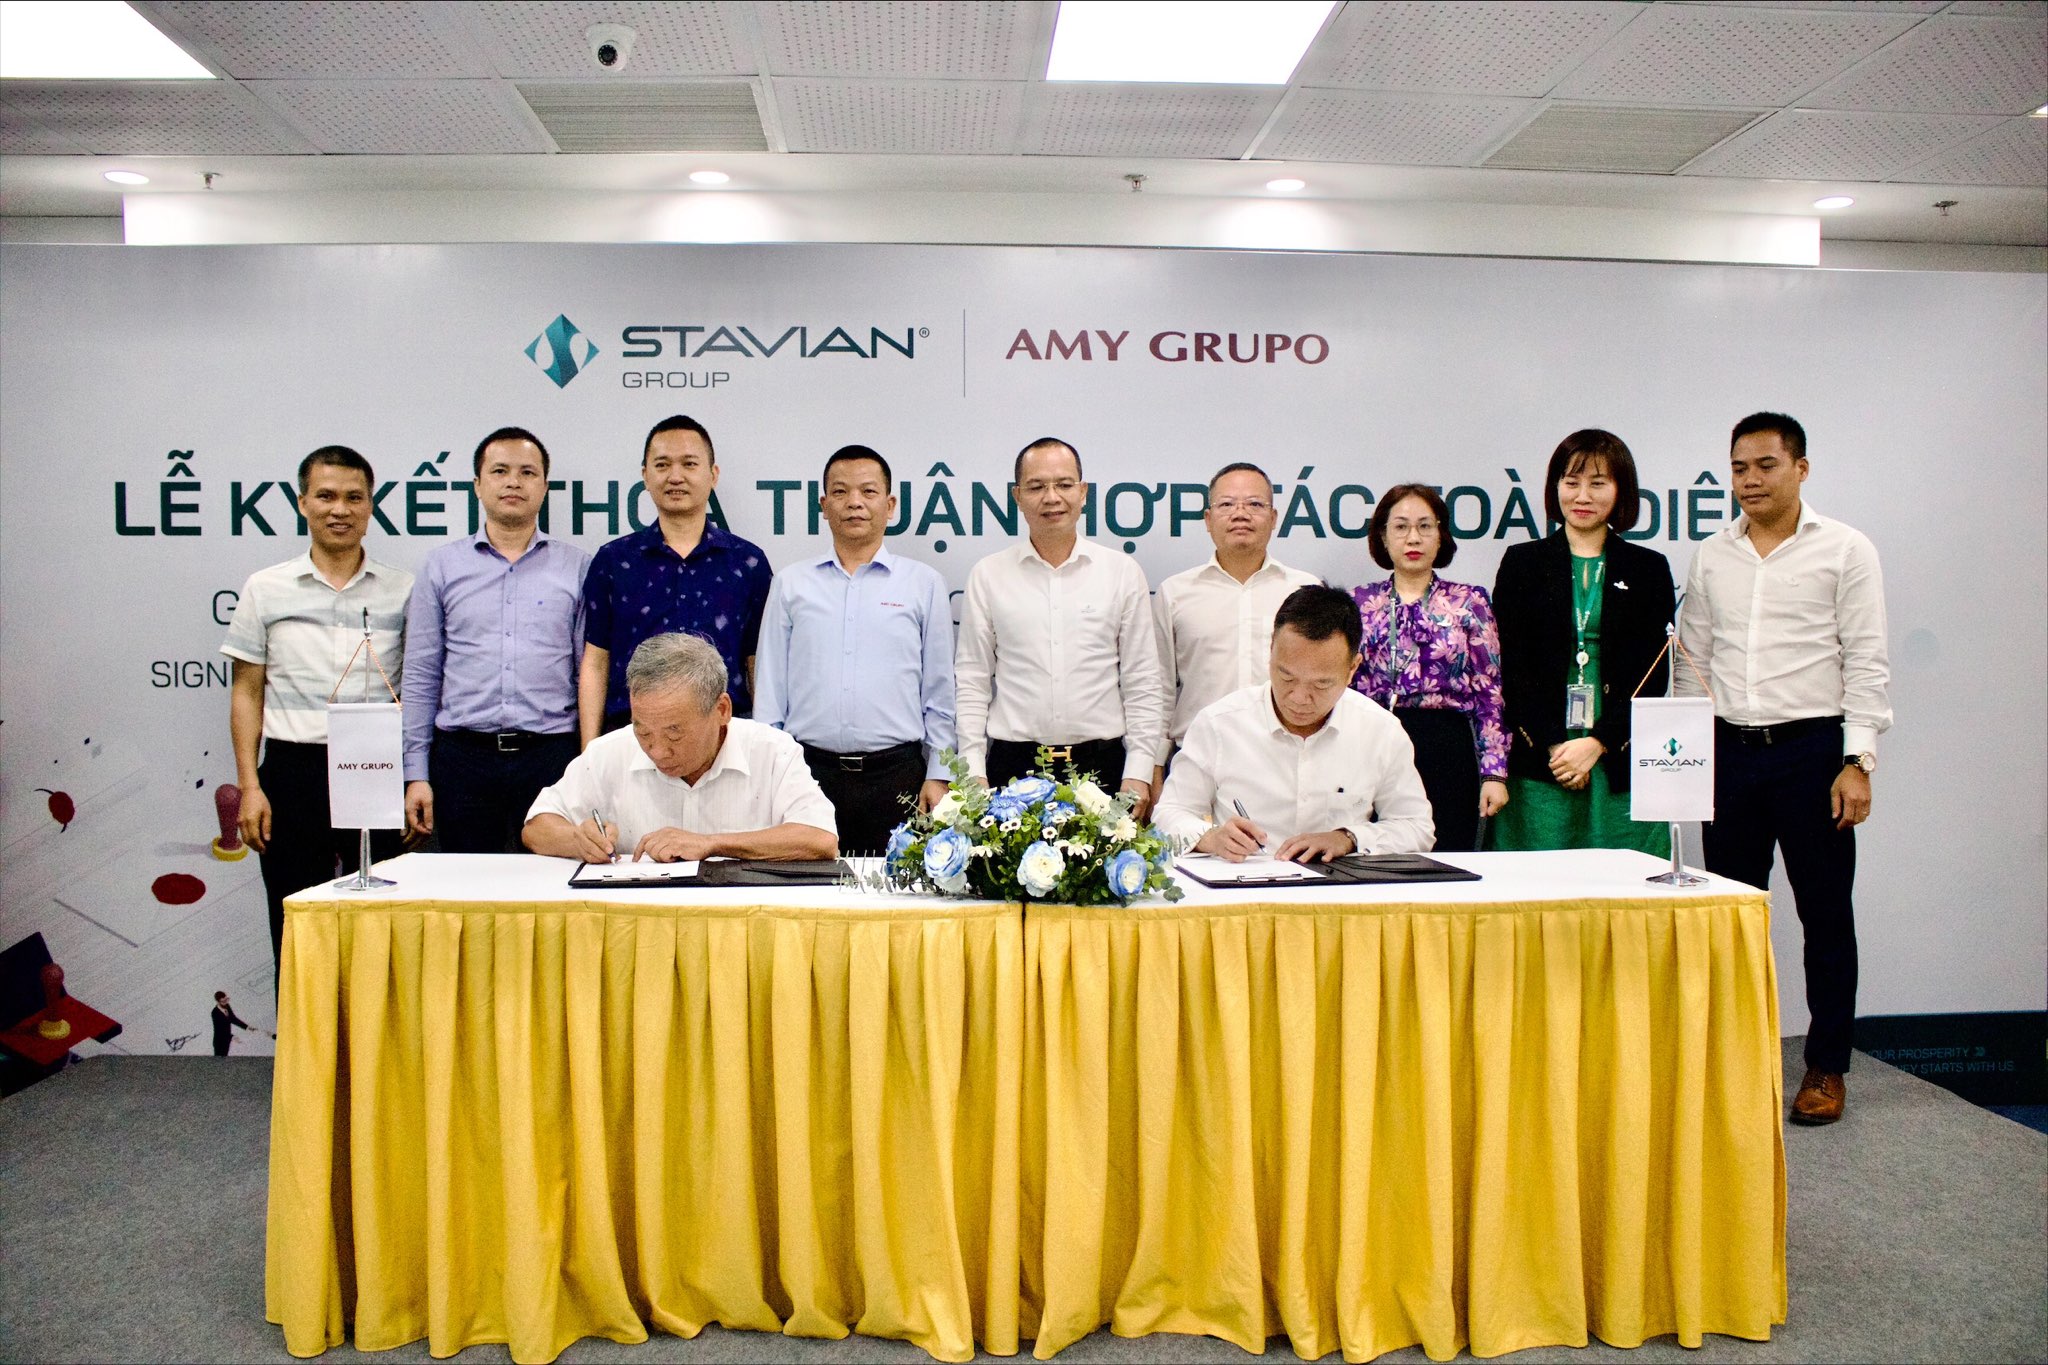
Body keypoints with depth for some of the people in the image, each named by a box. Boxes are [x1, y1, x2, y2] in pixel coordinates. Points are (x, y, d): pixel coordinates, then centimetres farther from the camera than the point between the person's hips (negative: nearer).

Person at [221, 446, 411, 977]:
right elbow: (246, 693, 7)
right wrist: (250, 786, -1)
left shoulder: (402, 590, 5)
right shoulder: (266, 589, 6)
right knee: (296, 932, 6)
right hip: (294, 772, 0)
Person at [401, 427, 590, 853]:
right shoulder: (441, 567, 10)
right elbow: (420, 676, 9)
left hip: (551, 757, -1)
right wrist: (416, 773, 3)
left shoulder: (577, 568, 7)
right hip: (463, 757, 1)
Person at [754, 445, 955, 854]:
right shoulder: (790, 584, 11)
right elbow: (769, 692, 11)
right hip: (810, 770, 1)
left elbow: (939, 693, 8)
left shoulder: (925, 584, 8)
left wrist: (938, 775, 2)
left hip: (896, 775, -1)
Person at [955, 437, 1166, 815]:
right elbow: (972, 685, 6)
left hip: (1102, 766, 0)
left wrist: (1139, 773, -1)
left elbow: (1143, 685, 6)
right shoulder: (988, 575, 6)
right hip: (1013, 766, 0)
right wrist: (973, 774, -1)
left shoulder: (1123, 572, 6)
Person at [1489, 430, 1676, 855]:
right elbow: (1509, 669, 2)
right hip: (1538, 767, -1)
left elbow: (1653, 676, 4)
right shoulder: (1522, 562, 8)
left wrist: (1598, 743, -9)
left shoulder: (1649, 569, 10)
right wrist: (1553, 745, -9)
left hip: (1622, 767, 1)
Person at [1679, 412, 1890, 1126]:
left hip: (1813, 748, -3)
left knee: (1825, 913, 4)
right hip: (1729, 750, 4)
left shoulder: (1846, 550, -1)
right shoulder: (1711, 557, 9)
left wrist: (1857, 763, -11)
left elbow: (1866, 664, -4)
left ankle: (1827, 1067, 16)